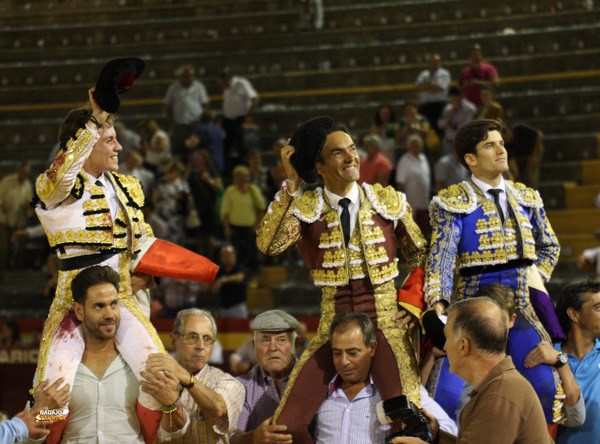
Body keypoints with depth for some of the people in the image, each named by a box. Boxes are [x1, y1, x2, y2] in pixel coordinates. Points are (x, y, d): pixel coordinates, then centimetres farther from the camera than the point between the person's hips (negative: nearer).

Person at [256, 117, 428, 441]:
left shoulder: (389, 202, 6)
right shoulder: (305, 208, 0)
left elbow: (420, 256, 16)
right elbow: (268, 245, -19)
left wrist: (410, 307, 3)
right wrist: (291, 184, -16)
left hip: (386, 321, -1)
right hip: (333, 326, 1)